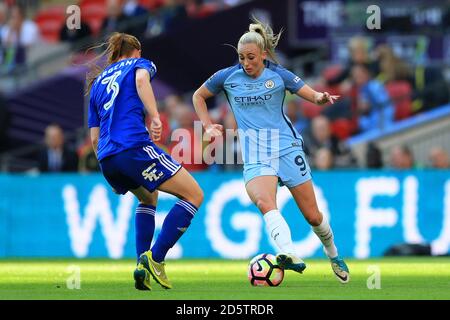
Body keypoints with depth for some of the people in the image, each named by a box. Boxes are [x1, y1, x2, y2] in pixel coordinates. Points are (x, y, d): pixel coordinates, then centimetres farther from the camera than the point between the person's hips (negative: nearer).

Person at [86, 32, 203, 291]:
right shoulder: (139, 63, 16)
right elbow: (141, 79, -12)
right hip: (135, 146, -7)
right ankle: (155, 259, -11)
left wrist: (113, 175, 33)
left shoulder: (97, 82, 30)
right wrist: (155, 117, -22)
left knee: (148, 198, 32)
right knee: (194, 195, 1)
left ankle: (143, 267, 15)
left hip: (107, 159, 7)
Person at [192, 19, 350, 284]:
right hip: (255, 157, 0)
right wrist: (208, 126, 6)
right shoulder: (228, 77, 2)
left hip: (287, 148, 0)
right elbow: (199, 96, 18)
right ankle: (291, 255, -50)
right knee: (265, 203, -33)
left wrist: (322, 98, -22)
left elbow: (314, 96, 1)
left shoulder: (278, 75, 0)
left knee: (313, 216, 5)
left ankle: (334, 256, 33)